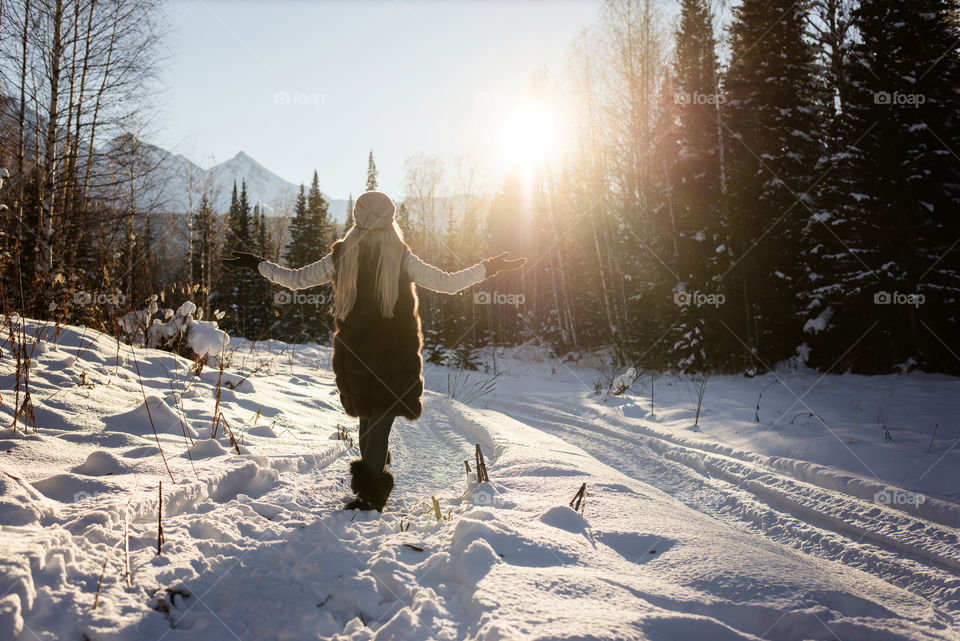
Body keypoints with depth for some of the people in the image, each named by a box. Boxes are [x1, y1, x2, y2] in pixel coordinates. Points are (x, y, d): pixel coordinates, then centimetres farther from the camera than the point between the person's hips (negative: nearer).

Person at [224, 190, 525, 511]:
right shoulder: (402, 259, -10)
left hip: (354, 353, 3)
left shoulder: (341, 257, -4)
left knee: (369, 415, 21)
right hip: (396, 355, -3)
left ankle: (371, 482, 32)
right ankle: (370, 491, -3)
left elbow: (295, 279, 1)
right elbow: (447, 283, -6)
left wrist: (258, 264, 17)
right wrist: (489, 268, 6)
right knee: (381, 418, 3)